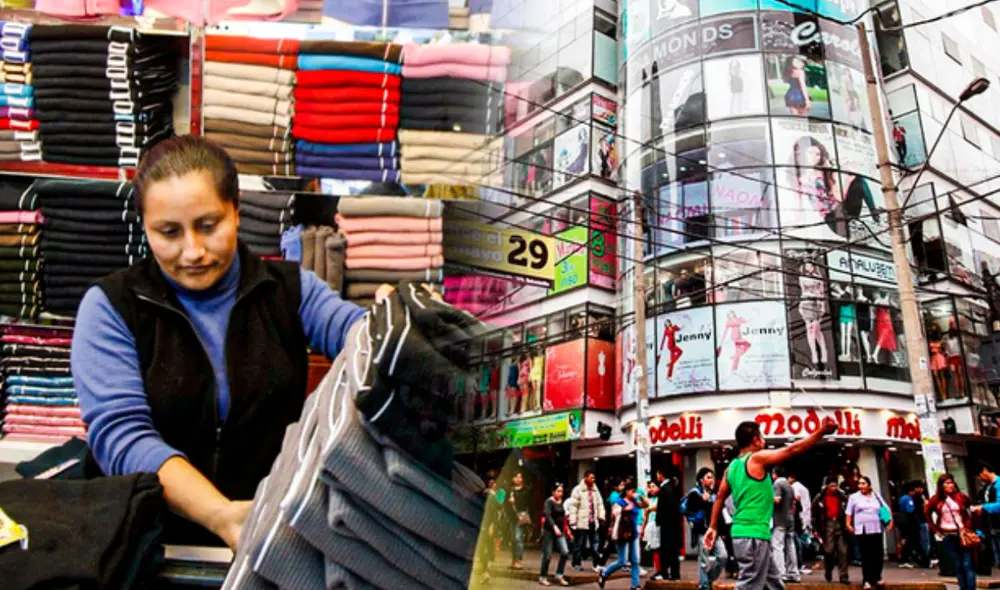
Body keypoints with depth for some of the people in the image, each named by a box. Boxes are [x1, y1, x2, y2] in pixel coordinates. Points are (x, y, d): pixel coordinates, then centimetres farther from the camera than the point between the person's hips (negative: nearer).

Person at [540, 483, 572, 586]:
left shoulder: (562, 502, 9)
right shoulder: (549, 502, -10)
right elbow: (548, 515, -24)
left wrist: (567, 530, 17)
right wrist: (554, 527, -38)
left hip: (560, 532, 6)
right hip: (549, 531, -5)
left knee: (565, 552, -10)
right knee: (547, 556, -1)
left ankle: (559, 575, 4)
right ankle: (542, 577, 16)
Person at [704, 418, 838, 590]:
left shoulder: (732, 466, 12)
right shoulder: (757, 459, -11)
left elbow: (719, 498, 16)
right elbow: (792, 450, -13)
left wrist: (713, 527, 22)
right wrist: (822, 431, -8)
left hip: (743, 534, 9)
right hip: (754, 535, -9)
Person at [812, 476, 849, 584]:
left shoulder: (843, 497, 3)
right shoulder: (819, 498, -2)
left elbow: (848, 511, 11)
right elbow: (814, 513, 4)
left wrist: (847, 524, 4)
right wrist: (816, 527, 2)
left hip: (840, 525, 2)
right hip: (828, 525, -2)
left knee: (842, 551, -1)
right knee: (829, 550, -6)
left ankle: (843, 576, 5)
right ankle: (828, 571, 20)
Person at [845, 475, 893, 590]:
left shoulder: (876, 496, 12)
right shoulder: (854, 497, 6)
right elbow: (849, 512, 6)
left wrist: (890, 521, 3)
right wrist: (848, 524, -4)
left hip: (876, 530, 2)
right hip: (861, 530, -2)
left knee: (878, 554, 0)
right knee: (866, 556, -2)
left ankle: (877, 577, 17)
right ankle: (867, 580, 4)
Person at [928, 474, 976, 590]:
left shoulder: (960, 497, -2)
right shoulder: (936, 500, 0)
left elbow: (971, 510, 7)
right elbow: (928, 516, 12)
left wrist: (968, 526, -2)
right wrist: (936, 530, 6)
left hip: (962, 534, -1)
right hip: (947, 536, 1)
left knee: (967, 565, -5)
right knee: (958, 566, 8)